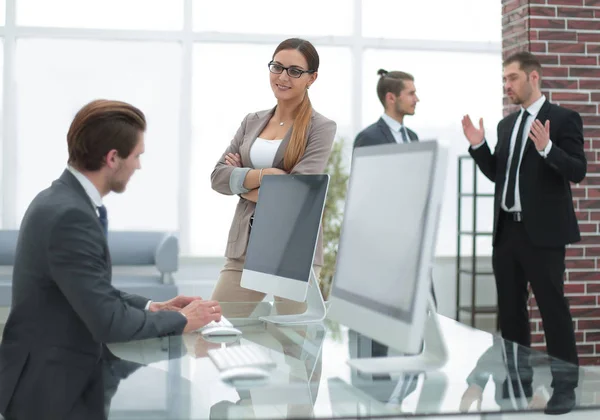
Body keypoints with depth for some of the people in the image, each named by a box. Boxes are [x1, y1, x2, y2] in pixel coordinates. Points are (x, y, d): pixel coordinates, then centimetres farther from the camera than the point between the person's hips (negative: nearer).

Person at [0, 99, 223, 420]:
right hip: (49, 389, -9)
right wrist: (180, 321, -10)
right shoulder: (70, 215, -25)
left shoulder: (62, 199, 5)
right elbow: (108, 321, -24)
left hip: (56, 373, 9)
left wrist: (152, 308, 5)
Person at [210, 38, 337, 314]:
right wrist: (263, 174, -13)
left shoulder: (321, 128, -3)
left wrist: (241, 181, -3)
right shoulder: (252, 122, 12)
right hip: (244, 245, 4)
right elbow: (218, 177, 3)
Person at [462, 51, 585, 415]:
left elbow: (578, 171, -13)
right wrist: (479, 145, 2)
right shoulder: (506, 124, 14)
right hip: (507, 229, 7)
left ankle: (565, 386, 8)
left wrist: (547, 148, -28)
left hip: (541, 231, -7)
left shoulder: (563, 118, -6)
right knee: (510, 308, 13)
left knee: (553, 307, -2)